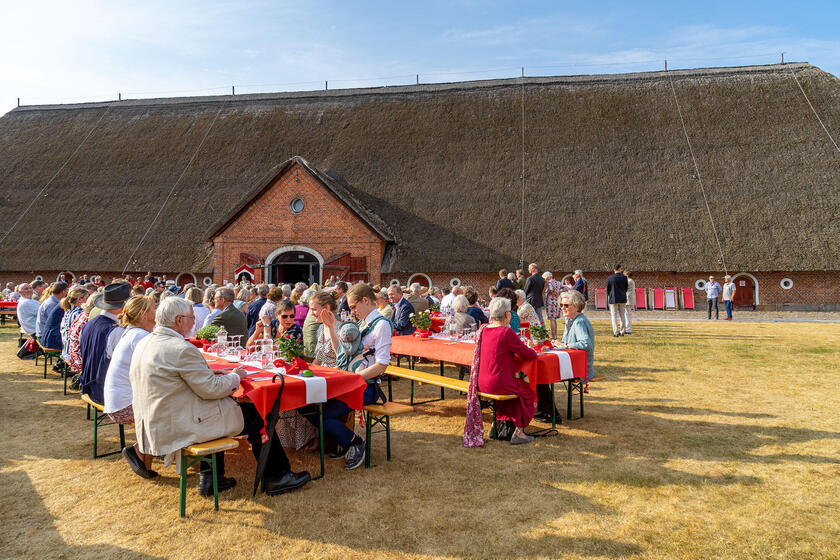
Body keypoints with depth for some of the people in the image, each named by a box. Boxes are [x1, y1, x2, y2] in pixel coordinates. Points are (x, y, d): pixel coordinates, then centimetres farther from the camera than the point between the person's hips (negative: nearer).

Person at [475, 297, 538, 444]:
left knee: (516, 384, 29)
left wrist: (523, 349, 19)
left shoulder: (483, 330, 6)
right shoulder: (506, 332, -17)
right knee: (526, 390, 16)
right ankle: (518, 432, 17)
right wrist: (531, 351, 13)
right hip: (497, 384, -7)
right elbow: (529, 355, -10)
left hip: (481, 383, 7)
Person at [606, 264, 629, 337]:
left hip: (613, 299, -2)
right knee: (622, 315, 12)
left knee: (614, 315, 2)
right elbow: (626, 288, 6)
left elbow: (607, 290, 1)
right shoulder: (624, 277, -3)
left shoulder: (609, 278, -6)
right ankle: (622, 331, 16)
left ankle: (616, 332, -4)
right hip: (622, 299, 2)